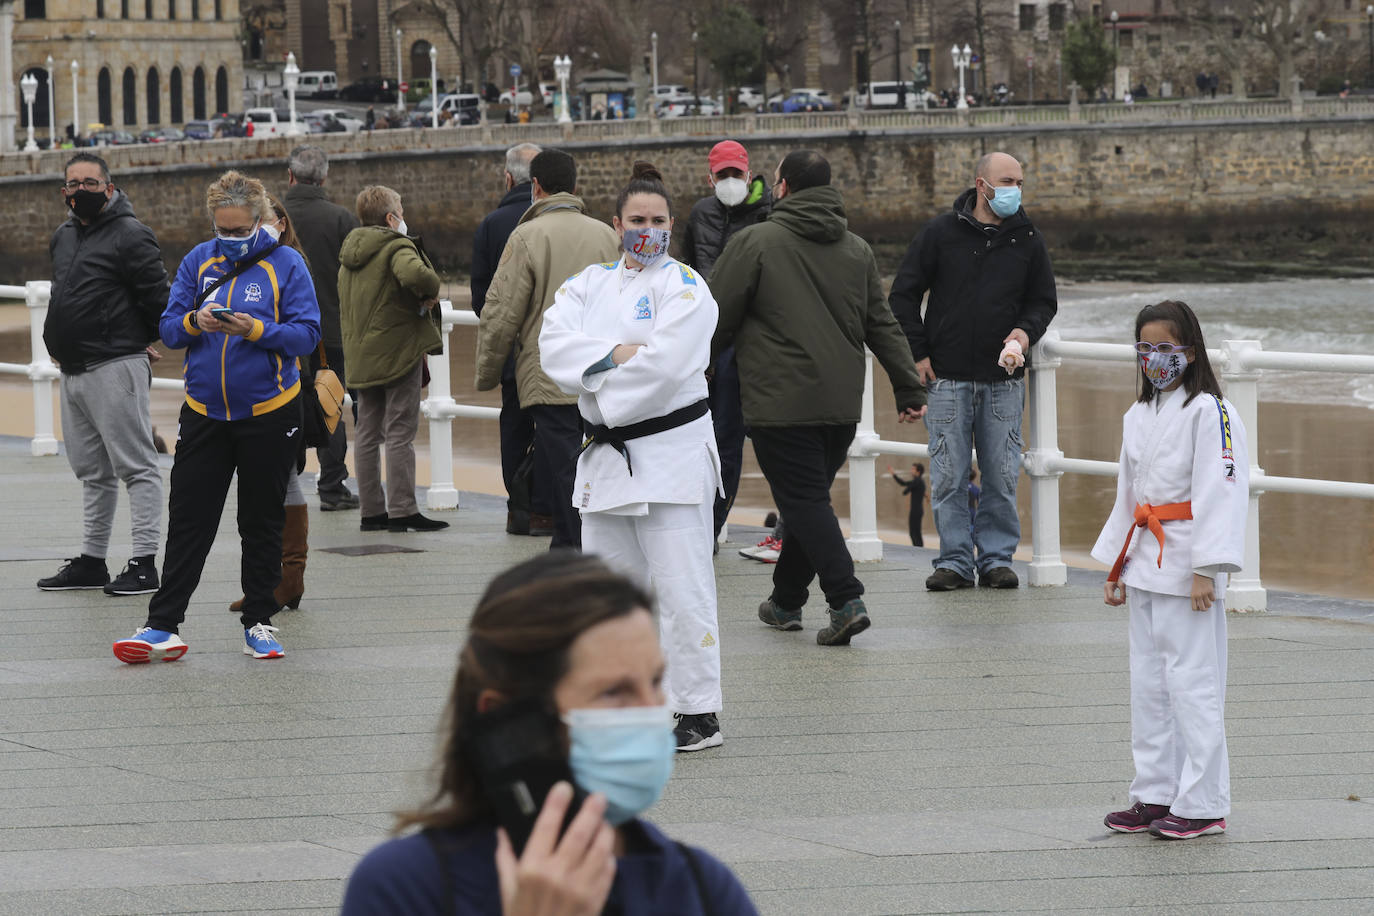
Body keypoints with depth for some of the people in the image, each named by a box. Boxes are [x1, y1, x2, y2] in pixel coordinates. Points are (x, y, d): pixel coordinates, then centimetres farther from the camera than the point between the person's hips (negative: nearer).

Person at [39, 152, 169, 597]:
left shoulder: (130, 236, -10)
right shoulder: (63, 237, 16)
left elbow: (158, 297, -11)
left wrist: (143, 343, 0)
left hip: (115, 369, -9)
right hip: (73, 372, 9)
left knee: (136, 467, -7)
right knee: (92, 472, 14)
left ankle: (144, 563, -8)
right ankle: (91, 560, 21)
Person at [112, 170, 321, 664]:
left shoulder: (285, 263, -4)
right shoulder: (199, 261, 5)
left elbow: (307, 334, -9)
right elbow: (168, 329, 4)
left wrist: (257, 330, -24)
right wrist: (195, 322, -17)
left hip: (267, 414, -2)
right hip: (204, 412, 2)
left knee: (262, 522, 8)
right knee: (188, 521, 0)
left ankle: (258, 622, 18)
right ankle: (163, 625, 0)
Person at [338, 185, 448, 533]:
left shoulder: (349, 256, 15)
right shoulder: (396, 247, -12)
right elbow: (414, 274, -34)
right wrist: (430, 292, -14)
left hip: (361, 356, 8)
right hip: (399, 349, -8)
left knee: (368, 434, 11)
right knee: (400, 433, -5)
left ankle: (372, 511, 13)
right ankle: (402, 511, -6)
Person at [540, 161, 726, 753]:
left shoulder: (684, 287, -5)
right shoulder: (590, 283, 12)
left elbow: (664, 364, -18)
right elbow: (555, 344, -4)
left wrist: (605, 399, -10)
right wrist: (615, 354, -19)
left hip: (671, 453, -6)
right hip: (606, 456, 6)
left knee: (680, 588, -8)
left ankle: (699, 713, -3)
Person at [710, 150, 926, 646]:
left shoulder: (755, 243, -6)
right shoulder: (857, 250, 12)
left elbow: (716, 321, -3)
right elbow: (883, 326, 14)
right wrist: (908, 388, 18)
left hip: (781, 401, -6)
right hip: (843, 402, 6)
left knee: (804, 501, -6)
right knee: (810, 498, 17)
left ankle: (845, 601, -19)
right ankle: (786, 600, 28)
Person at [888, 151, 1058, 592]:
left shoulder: (1028, 240, 6)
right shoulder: (940, 233, 0)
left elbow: (1044, 301, 15)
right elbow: (903, 295, 5)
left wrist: (1026, 330, -7)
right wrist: (918, 353, -1)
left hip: (1004, 379, 1)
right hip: (948, 378, -1)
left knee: (1002, 476, 2)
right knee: (948, 476, -1)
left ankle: (997, 558, 12)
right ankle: (955, 561, 7)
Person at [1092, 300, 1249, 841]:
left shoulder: (1209, 412, -10)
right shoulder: (1138, 416, 15)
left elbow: (1220, 491, -16)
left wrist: (1206, 568, -21)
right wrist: (1116, 568, 19)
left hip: (1188, 569, -8)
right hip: (1146, 562, 8)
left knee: (1192, 680, -6)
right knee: (1148, 682, 11)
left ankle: (1202, 804, -1)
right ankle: (1155, 796, 19)